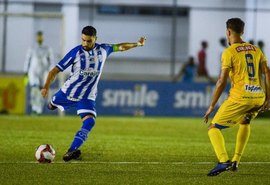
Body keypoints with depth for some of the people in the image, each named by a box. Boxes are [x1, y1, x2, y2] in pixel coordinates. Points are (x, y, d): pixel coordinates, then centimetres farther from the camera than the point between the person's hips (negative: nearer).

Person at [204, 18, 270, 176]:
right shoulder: (256, 50, 15)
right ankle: (236, 161, 28)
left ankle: (224, 161, -20)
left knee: (214, 128, 2)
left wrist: (212, 106, -2)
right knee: (245, 123, 35)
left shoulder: (229, 52, -2)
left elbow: (222, 81, -7)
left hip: (240, 97, -6)